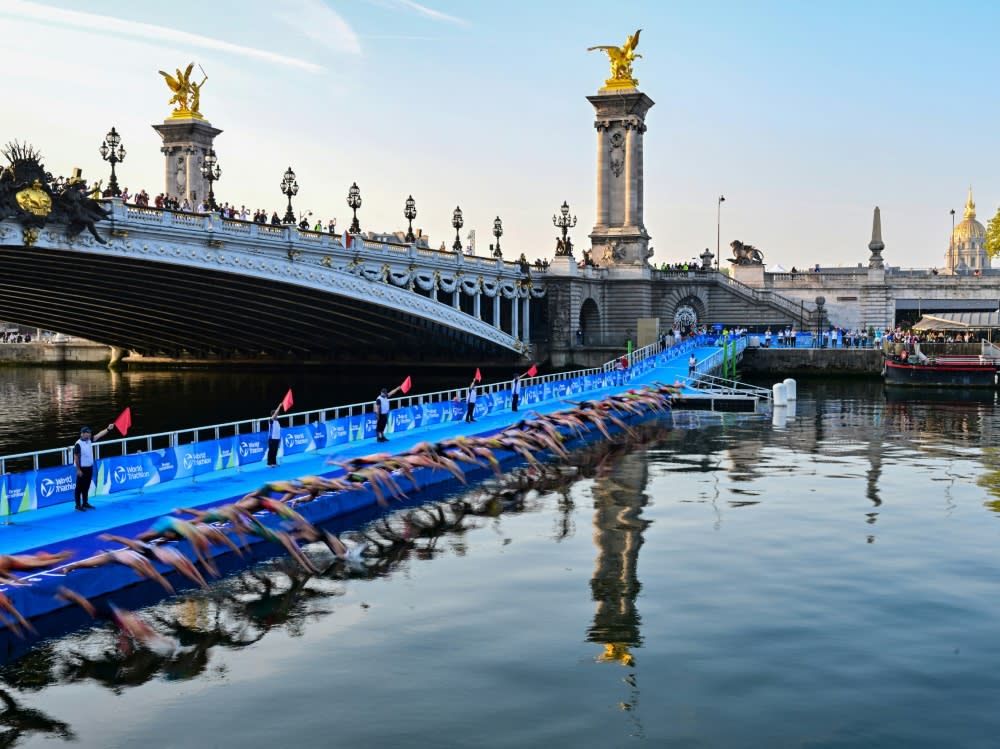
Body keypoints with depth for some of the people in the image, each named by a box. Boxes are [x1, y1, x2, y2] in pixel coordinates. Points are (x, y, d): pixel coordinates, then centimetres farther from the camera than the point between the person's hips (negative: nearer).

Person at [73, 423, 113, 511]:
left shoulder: (89, 440, 3)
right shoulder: (78, 444, -18)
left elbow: (99, 435, 4)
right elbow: (76, 457, -18)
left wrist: (108, 429, -7)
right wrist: (78, 470, -18)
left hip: (89, 468, 8)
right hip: (82, 468, -8)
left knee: (86, 487, 16)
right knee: (79, 487, 1)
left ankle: (85, 503, 26)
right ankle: (78, 505, 7)